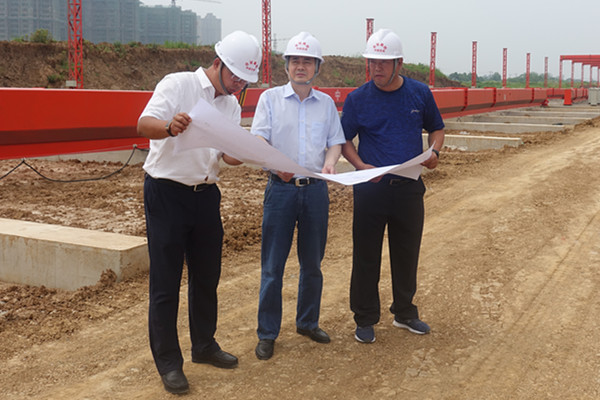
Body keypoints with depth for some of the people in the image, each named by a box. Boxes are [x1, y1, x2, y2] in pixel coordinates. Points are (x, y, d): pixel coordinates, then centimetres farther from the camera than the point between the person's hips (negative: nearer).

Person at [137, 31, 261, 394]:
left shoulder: (232, 105, 11)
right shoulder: (178, 84, -9)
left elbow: (230, 155, 7)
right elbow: (144, 125, -22)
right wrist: (170, 126, -44)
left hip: (206, 194, 7)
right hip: (167, 191, -6)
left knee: (207, 275, 15)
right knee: (166, 281, -1)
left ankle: (204, 346, 33)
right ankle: (168, 362, 11)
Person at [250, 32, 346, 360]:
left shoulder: (326, 102, 13)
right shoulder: (270, 98, 4)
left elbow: (335, 141, 12)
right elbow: (258, 139, -6)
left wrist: (330, 162, -11)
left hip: (316, 189, 3)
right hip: (281, 188, -3)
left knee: (312, 263, 12)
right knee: (272, 266, -1)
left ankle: (308, 322, 29)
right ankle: (267, 334, 9)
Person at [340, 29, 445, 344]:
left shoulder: (420, 93, 4)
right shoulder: (358, 99, -1)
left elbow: (436, 128, 16)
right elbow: (344, 140, 4)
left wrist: (434, 153, -5)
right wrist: (361, 166, -14)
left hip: (409, 188, 2)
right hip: (370, 188, -2)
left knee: (407, 253, 13)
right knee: (366, 256, 2)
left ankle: (404, 313, 30)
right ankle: (365, 319, 15)